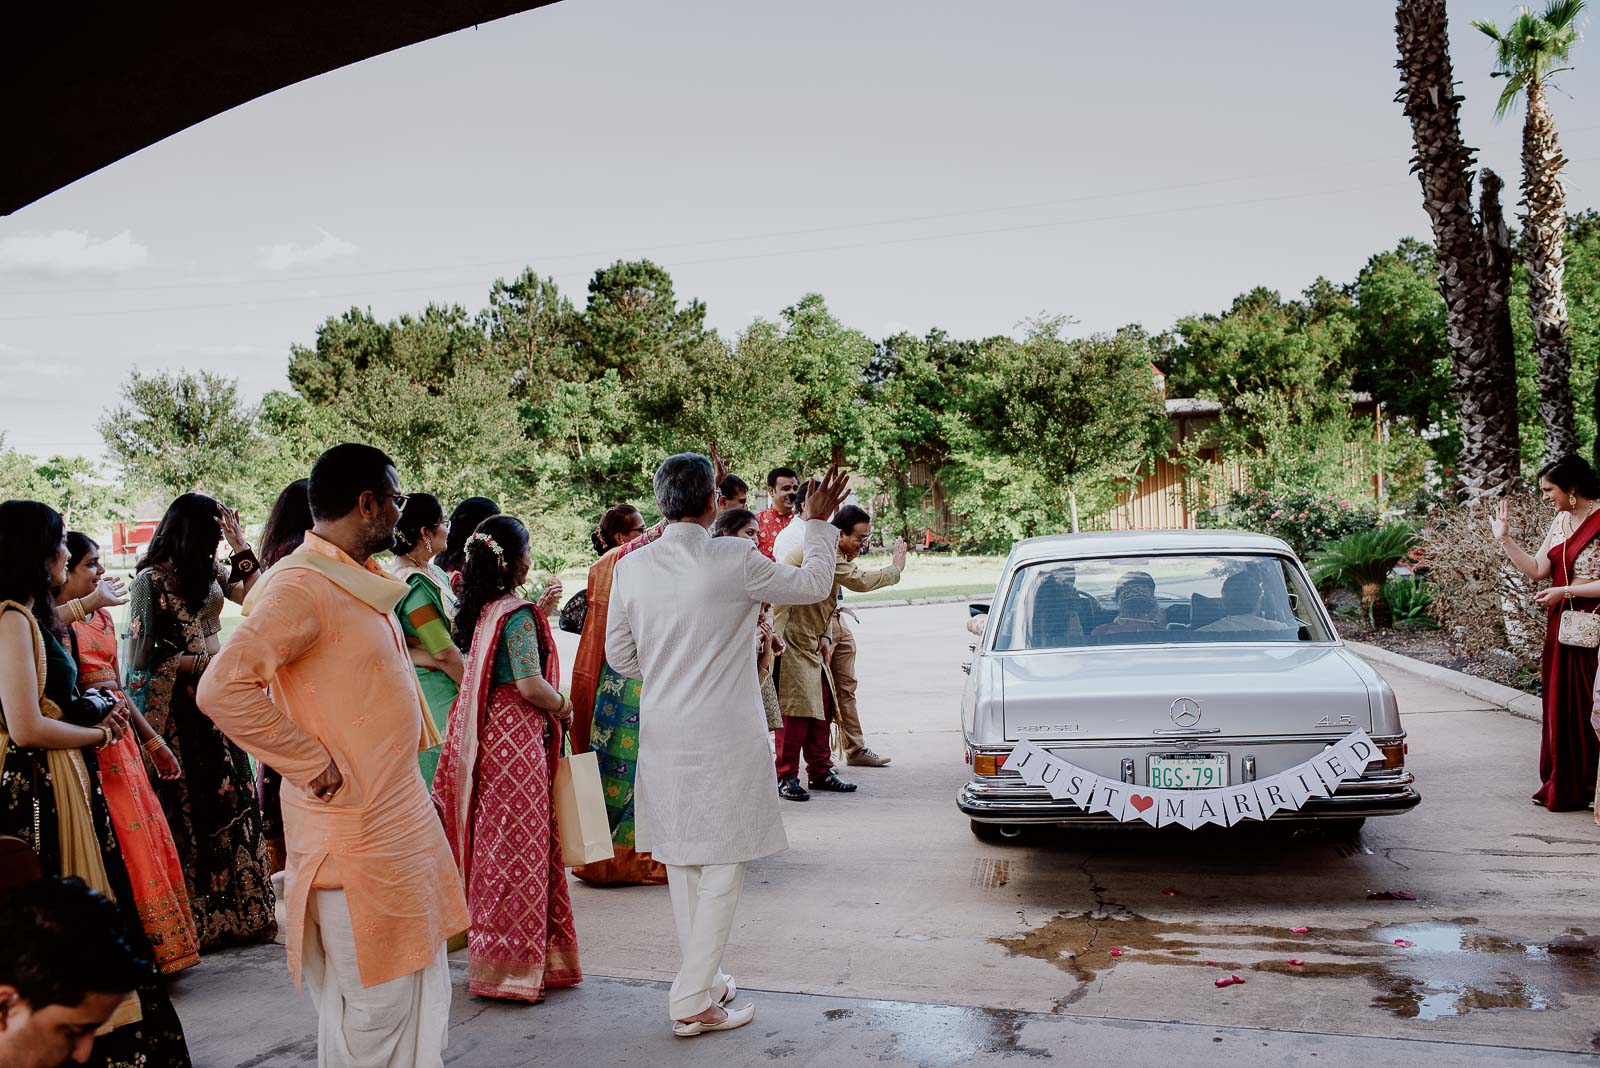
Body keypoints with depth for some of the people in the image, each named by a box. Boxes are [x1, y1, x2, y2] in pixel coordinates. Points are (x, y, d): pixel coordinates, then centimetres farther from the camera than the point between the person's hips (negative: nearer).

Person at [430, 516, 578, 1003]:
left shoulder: (483, 610, 9)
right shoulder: (517, 615, -17)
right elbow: (530, 685, -22)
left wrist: (539, 611, 20)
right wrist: (564, 707, -5)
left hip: (485, 737, 9)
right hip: (517, 740, -9)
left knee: (494, 844, 17)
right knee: (519, 848, -1)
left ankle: (493, 954, 28)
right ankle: (511, 967, 7)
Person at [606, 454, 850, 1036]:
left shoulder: (632, 567, -2)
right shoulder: (734, 558, -15)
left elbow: (620, 654, 7)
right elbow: (812, 585, 0)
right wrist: (818, 523, 14)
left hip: (661, 735, 5)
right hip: (723, 738, -5)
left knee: (681, 862, 17)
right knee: (722, 868, 4)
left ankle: (703, 975, 31)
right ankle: (693, 1001, 6)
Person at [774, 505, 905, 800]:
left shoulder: (836, 556, 14)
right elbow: (860, 581, -27)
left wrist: (825, 637, 2)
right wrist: (895, 569, -12)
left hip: (810, 641, 10)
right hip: (791, 638, -10)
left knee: (822, 706, 10)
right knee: (796, 708, -10)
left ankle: (820, 772, 18)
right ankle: (785, 777, -3)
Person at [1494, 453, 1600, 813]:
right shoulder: (1560, 521, 11)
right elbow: (1537, 569, 12)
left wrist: (1564, 591, -18)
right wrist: (1504, 539, 8)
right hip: (1560, 625, 8)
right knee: (1559, 706, 11)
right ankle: (1563, 785, 19)